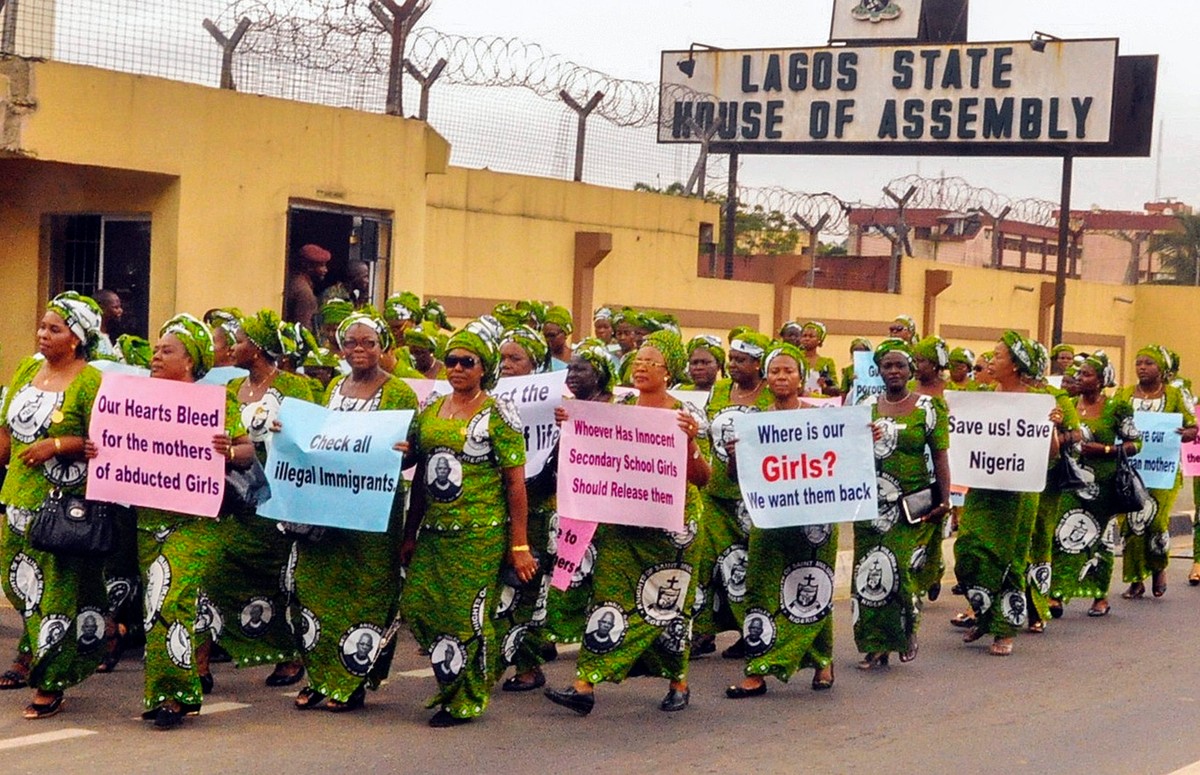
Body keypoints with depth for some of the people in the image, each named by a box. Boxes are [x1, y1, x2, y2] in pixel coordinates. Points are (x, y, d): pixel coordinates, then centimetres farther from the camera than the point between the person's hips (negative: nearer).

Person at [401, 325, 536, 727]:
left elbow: (515, 483, -6)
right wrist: (410, 534, 15)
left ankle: (466, 701, 11)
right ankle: (449, 685, 22)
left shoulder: (498, 414, -4)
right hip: (434, 529, 6)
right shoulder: (431, 409, 13)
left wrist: (519, 545, -9)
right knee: (417, 607, 1)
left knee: (470, 615, -4)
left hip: (480, 532, -6)